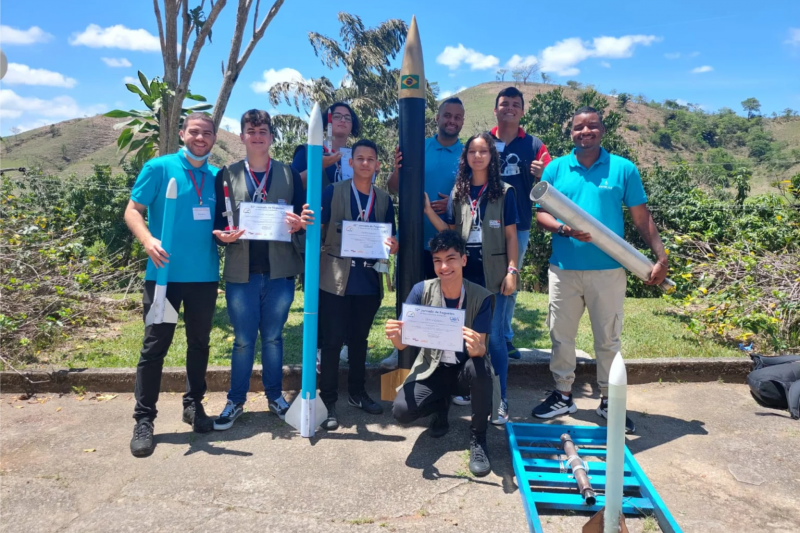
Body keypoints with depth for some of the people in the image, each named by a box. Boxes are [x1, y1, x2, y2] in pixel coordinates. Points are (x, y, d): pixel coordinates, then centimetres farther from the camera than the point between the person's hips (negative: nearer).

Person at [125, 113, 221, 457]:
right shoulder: (158, 168, -2)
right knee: (155, 346, 1)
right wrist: (148, 240, -23)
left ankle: (193, 404, 29)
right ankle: (144, 419, 11)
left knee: (199, 342, 13)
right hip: (164, 273, -4)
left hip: (204, 275, 4)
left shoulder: (218, 177, 10)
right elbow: (132, 211, -4)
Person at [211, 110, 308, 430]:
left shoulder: (290, 175, 8)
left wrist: (298, 224, -16)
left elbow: (303, 218, 6)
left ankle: (274, 396, 28)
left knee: (273, 337, 12)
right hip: (241, 272, 0)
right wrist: (221, 234, -17)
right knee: (243, 340, 8)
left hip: (279, 271, 1)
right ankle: (236, 401, 24)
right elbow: (217, 220, 4)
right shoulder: (227, 175, 7)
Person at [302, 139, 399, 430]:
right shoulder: (332, 192, 0)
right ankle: (328, 402, 11)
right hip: (336, 279, -3)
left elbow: (390, 238, 11)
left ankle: (357, 393, 31)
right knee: (332, 341, 0)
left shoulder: (384, 199, 10)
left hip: (369, 281, 4)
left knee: (360, 339, 16)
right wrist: (307, 221, -28)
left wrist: (393, 246, -12)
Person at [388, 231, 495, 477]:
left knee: (479, 366, -37)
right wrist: (395, 335, -37)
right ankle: (441, 404, 13)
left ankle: (478, 438, -11)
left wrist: (476, 348, -45)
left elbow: (481, 349, -20)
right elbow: (403, 344, -12)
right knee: (401, 411, -25)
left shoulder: (481, 297, -15)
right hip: (433, 369, 2)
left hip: (464, 370, -1)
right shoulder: (421, 291, -12)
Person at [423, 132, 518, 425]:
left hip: (493, 273, -3)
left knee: (493, 336, -2)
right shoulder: (458, 192, 9)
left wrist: (512, 271, -8)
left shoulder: (504, 192, 1)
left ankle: (500, 399, 6)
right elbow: (450, 232, 7)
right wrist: (428, 210, -5)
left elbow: (510, 235, -1)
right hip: (464, 272, 4)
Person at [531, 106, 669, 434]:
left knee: (608, 338, 8)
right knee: (561, 336, 10)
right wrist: (563, 229, -18)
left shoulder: (623, 169, 2)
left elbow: (642, 218, 3)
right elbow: (541, 214, 3)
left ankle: (609, 401, 25)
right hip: (564, 269, 1)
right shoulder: (556, 169, 5)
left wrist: (661, 257, -5)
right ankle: (563, 396, 26)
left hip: (608, 270, -1)